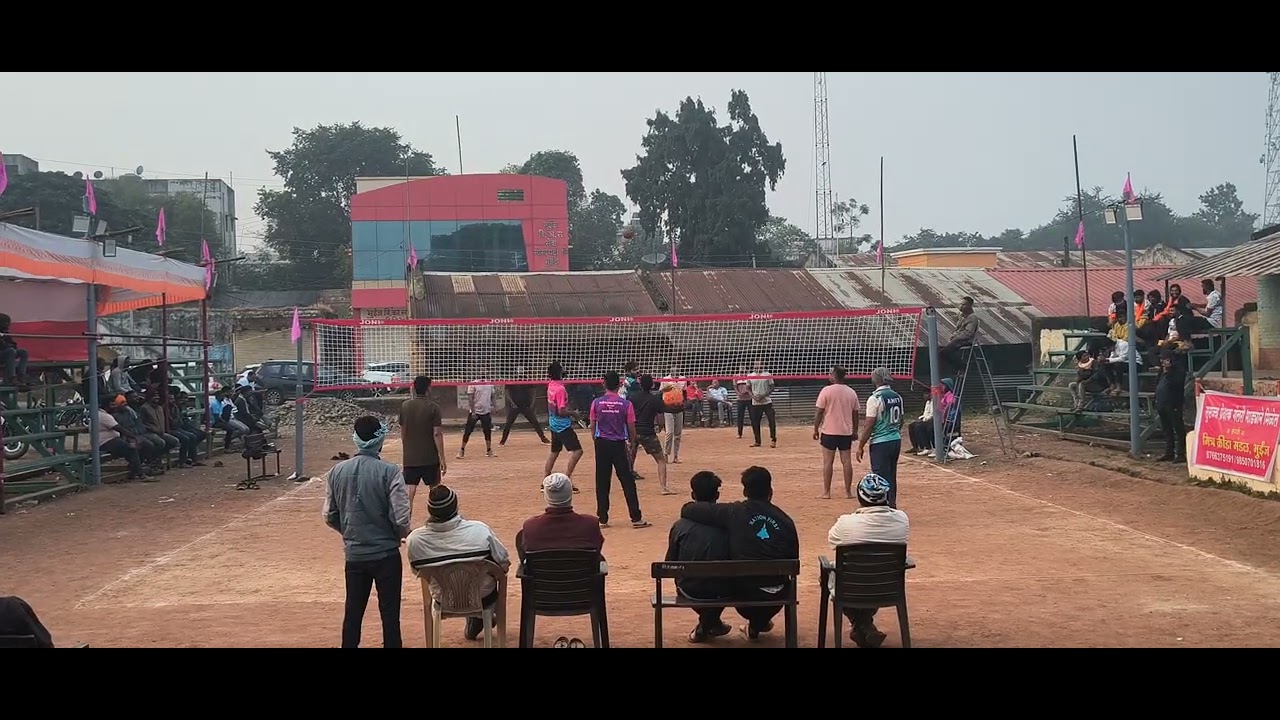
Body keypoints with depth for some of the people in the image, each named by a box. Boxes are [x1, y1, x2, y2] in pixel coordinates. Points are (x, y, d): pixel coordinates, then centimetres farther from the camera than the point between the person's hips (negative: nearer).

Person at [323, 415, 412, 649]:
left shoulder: (338, 471, -2)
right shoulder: (389, 472, -15)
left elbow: (330, 517, 3)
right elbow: (401, 519, -17)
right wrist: (401, 534, 4)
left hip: (354, 554, 4)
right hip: (386, 554, -4)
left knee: (353, 612, 15)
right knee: (390, 612, 5)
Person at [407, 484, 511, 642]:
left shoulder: (415, 539, -24)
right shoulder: (480, 530, -28)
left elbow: (418, 572, -4)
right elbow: (504, 564, -14)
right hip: (482, 597, -2)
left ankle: (473, 622, 40)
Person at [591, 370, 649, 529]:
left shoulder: (596, 403, -3)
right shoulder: (626, 404, -7)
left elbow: (593, 427, 3)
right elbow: (631, 429, -2)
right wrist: (631, 441, 17)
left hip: (602, 444, 2)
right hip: (619, 445, -1)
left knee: (602, 483, 8)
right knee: (628, 482, 4)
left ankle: (602, 519, 10)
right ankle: (636, 518, 3)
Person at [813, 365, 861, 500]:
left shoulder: (827, 391, -9)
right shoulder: (852, 392, 4)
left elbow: (819, 412, -9)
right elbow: (855, 414, 9)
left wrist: (816, 429, 0)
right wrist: (855, 431, 19)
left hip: (829, 432, -4)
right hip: (846, 432, 4)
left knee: (828, 461, 1)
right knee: (846, 461, 7)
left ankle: (826, 492, 3)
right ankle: (848, 491, 10)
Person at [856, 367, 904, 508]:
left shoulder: (875, 398, -15)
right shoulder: (897, 397, 7)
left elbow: (869, 425, -15)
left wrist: (861, 446, -9)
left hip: (880, 443, -7)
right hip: (896, 441, 8)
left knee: (882, 478, -3)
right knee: (892, 476, 17)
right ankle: (892, 505, 25)